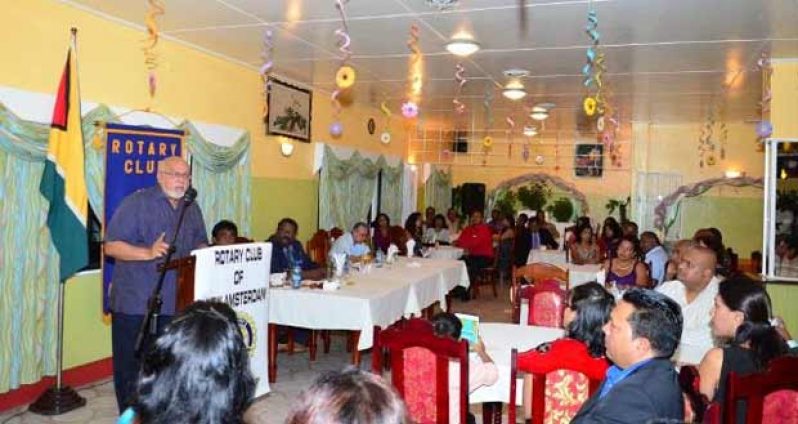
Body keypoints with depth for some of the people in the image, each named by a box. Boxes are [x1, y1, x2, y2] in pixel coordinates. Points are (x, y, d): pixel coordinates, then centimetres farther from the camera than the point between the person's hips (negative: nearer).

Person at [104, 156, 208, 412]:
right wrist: (148, 253, -26)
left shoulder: (192, 209, 12)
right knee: (132, 365, 3)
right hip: (135, 303, -5)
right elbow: (111, 246, -12)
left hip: (175, 303, 6)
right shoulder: (136, 203, -8)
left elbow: (200, 245, 18)